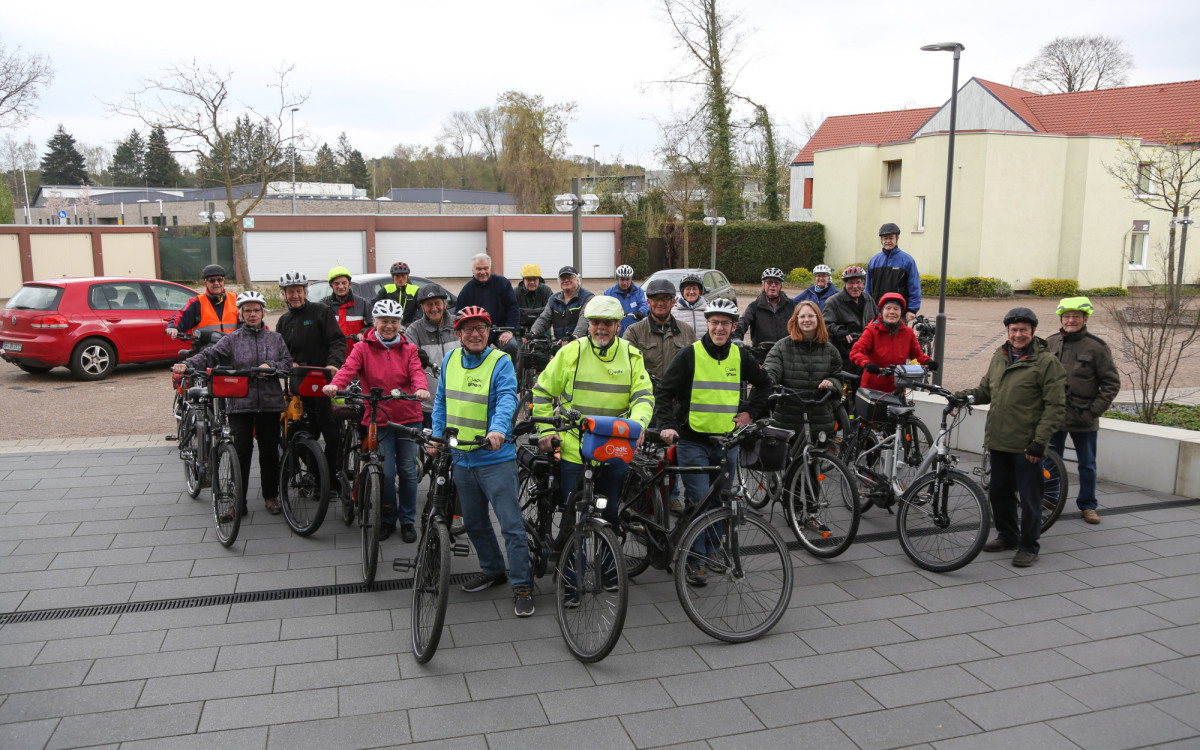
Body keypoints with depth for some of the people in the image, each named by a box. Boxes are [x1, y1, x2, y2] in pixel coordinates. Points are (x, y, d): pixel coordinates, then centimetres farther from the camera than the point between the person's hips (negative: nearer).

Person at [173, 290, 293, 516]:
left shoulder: (275, 338, 12)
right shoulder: (232, 339, 5)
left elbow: (288, 362, 7)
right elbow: (210, 355, -7)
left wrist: (270, 366, -13)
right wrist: (187, 364, -24)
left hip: (269, 404, 1)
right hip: (240, 404, -1)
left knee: (270, 451, 7)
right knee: (241, 452, -3)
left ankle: (271, 496, 21)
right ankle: (238, 501, 6)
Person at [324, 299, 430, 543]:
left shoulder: (408, 349, 9)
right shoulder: (364, 349, 4)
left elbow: (416, 372, -8)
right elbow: (349, 368, -13)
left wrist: (421, 388, -31)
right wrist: (335, 384, -35)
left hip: (408, 418, 2)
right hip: (378, 419, -1)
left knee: (408, 470, 6)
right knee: (386, 473, -3)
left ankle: (407, 520, 20)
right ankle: (387, 520, 17)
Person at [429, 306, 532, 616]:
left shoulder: (501, 362, -10)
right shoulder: (450, 360, 7)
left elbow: (507, 398, -25)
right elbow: (441, 401, 17)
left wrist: (498, 429, -42)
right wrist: (436, 436, 9)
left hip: (496, 459, -6)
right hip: (461, 459, 6)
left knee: (512, 525, -5)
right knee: (474, 523, 19)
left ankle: (522, 585, 6)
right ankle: (492, 570, 38)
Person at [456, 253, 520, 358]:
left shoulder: (502, 283, 0)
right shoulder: (467, 290, 4)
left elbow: (513, 308, -1)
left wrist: (509, 331, -13)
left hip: (500, 331, -1)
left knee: (511, 346, -29)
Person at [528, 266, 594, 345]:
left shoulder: (588, 298, 0)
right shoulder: (554, 299, 19)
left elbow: (585, 320, -17)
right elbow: (544, 319, 13)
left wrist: (575, 336, -35)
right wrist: (533, 333, -8)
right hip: (558, 344, 5)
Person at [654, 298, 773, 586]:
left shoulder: (740, 357, 6)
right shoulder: (690, 354, -6)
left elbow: (764, 383, 23)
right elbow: (664, 392, -7)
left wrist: (751, 412, 12)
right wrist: (667, 425, -20)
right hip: (693, 441, -4)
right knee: (699, 500, -10)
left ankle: (712, 551, 27)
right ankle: (696, 560, 2)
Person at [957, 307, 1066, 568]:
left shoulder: (1046, 361, -8)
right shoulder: (999, 356, 11)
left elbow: (1055, 407, -10)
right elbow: (986, 390, 22)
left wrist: (1040, 441, -16)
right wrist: (967, 395, 0)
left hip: (1026, 445, -6)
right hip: (998, 441, 6)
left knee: (1029, 498, 3)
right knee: (998, 492, 16)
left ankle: (1029, 547, 17)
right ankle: (1007, 536, 34)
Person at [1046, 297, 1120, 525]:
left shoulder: (1096, 346, -6)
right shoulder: (1050, 343, 3)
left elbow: (1112, 382, -3)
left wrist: (1095, 410, -10)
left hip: (1083, 419, -2)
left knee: (1087, 464, 9)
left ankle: (1088, 505, 22)